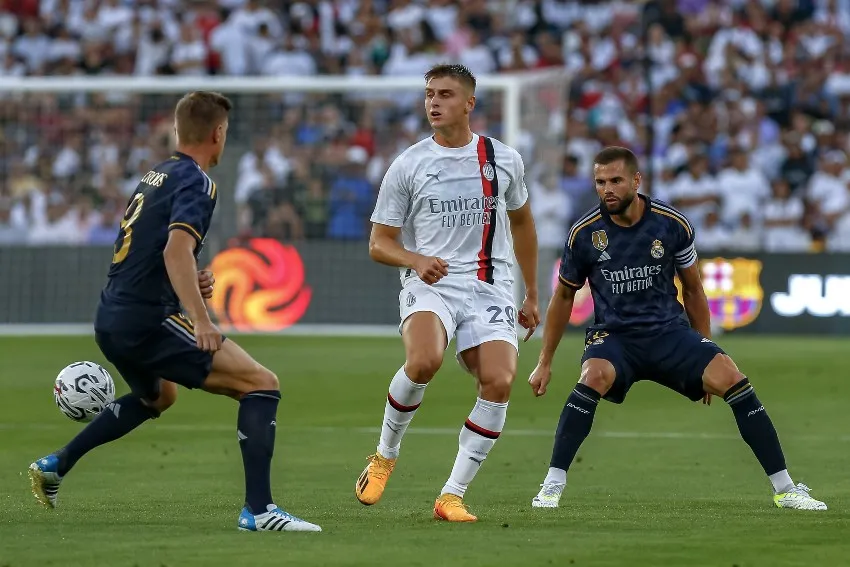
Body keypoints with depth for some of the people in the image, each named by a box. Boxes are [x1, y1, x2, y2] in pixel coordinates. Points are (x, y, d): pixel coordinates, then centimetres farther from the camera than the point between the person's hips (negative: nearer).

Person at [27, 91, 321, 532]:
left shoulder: (154, 176, 17)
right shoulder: (197, 183, -10)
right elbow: (175, 250, -26)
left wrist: (194, 281, 17)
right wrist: (201, 320, -34)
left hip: (110, 319, 10)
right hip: (148, 320, -10)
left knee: (157, 396, 38)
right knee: (262, 384, -11)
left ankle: (55, 466, 37)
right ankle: (258, 509, -22)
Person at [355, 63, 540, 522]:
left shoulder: (504, 160, 8)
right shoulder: (407, 166, 2)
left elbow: (521, 222, 25)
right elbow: (379, 243, 5)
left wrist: (532, 295, 25)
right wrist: (416, 260, -17)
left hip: (490, 287, 2)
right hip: (429, 282, -2)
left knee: (499, 382, -21)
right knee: (424, 361, -33)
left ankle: (452, 496, -10)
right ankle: (385, 454, -5)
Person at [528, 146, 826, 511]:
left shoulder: (673, 225, -5)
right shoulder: (584, 233, -6)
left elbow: (692, 290, 10)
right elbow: (564, 297, 10)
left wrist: (704, 352, 13)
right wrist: (545, 363, 11)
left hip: (670, 332, 1)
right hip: (613, 335, -1)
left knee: (730, 378, -20)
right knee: (594, 377, -35)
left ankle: (785, 489, -11)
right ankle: (552, 484, -25)